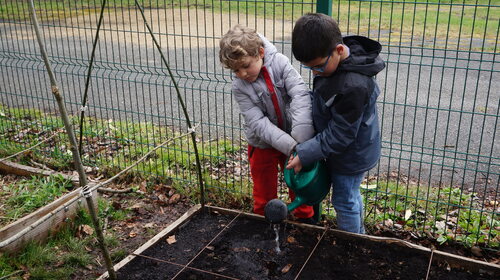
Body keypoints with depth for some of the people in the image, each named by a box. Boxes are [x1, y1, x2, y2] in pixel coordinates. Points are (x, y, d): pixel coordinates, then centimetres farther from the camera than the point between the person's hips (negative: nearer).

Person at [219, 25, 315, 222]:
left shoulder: (279, 62, -18)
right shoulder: (239, 87, -18)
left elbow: (300, 94, -26)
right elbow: (258, 123, -24)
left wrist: (301, 140, -37)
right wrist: (291, 147, -35)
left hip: (293, 140, 1)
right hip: (263, 144, 0)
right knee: (264, 188, 16)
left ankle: (305, 217, 42)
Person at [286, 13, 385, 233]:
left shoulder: (353, 86, -37)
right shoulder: (332, 59, -9)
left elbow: (339, 135, -29)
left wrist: (304, 155, -23)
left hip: (351, 155, -9)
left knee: (344, 201, 10)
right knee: (351, 195, 26)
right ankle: (358, 235, 49)